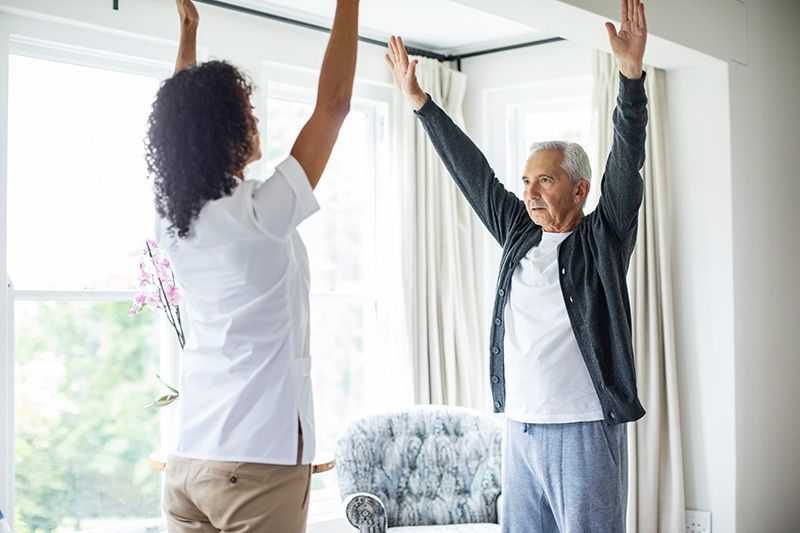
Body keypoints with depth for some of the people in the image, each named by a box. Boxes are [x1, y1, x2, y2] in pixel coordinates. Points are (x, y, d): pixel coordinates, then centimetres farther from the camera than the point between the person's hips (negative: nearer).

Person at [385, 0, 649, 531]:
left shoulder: (603, 240, -1)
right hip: (519, 430, 6)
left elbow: (627, 163, -13)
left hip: (585, 432, -5)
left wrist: (632, 74, -24)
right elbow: (473, 172, 16)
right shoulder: (519, 235, 12)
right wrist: (420, 102, 20)